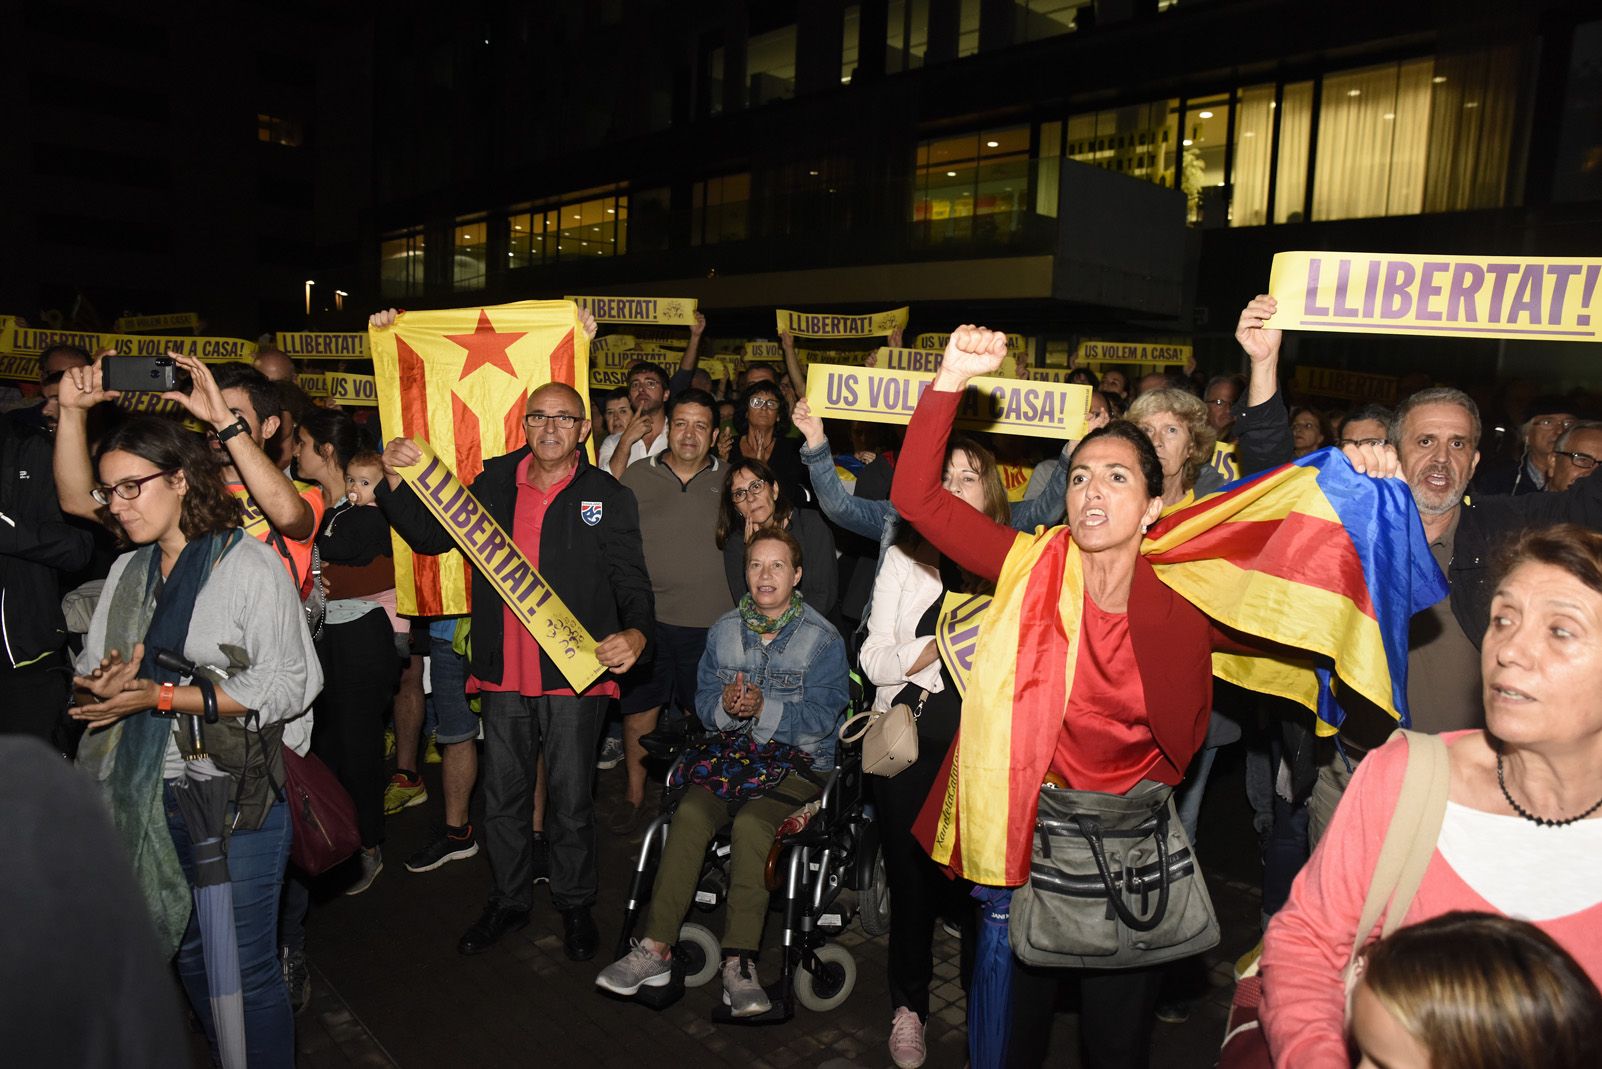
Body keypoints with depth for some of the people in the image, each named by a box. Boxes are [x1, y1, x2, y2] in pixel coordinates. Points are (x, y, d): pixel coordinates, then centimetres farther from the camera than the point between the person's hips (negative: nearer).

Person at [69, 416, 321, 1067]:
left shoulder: (250, 564, -10)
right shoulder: (128, 572, 11)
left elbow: (289, 684, -16)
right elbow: (89, 673, 12)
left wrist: (161, 695, -21)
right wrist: (103, 686, -13)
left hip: (238, 795, -6)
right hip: (148, 796, 6)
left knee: (245, 970, 1)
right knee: (187, 953, 18)